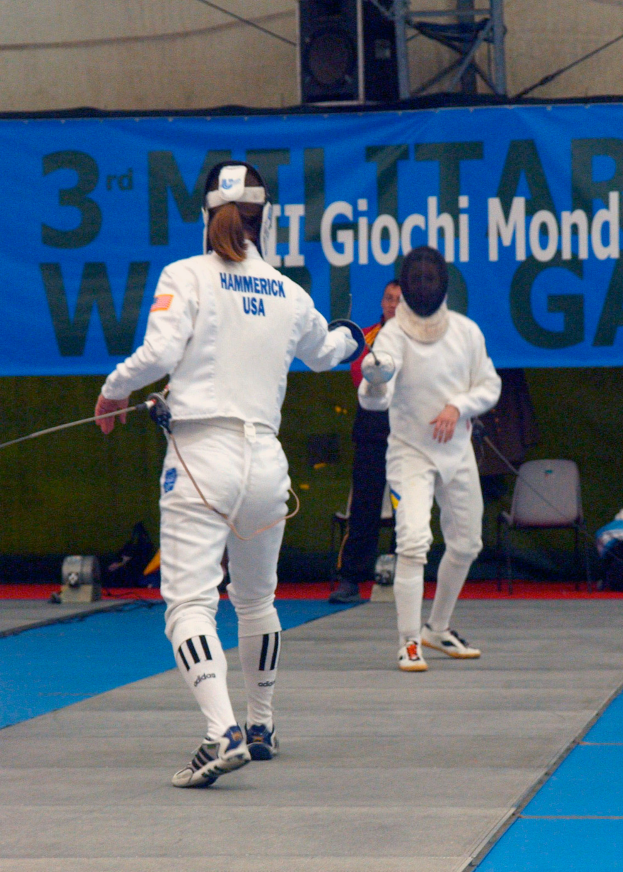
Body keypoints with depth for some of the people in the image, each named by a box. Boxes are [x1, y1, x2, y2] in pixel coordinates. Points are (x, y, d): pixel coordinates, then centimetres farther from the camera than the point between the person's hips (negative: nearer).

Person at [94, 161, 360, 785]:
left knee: (189, 604, -10)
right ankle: (260, 726, 38)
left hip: (201, 457, -4)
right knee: (256, 599, 24)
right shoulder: (289, 294, 10)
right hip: (265, 458, 5)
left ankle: (223, 734, -29)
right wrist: (351, 336, 54)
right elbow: (325, 352, 30)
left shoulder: (187, 277, -4)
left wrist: (114, 389, 3)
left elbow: (158, 354, -17)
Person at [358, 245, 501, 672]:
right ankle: (409, 643, -18)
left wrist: (458, 406, -16)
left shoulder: (466, 331, -5)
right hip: (411, 453, -5)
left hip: (457, 451, 5)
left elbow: (489, 386, 3)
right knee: (413, 542, -22)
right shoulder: (393, 335, -18)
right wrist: (373, 380, -57)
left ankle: (438, 629, 35)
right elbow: (375, 397, -33)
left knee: (465, 546, 14)